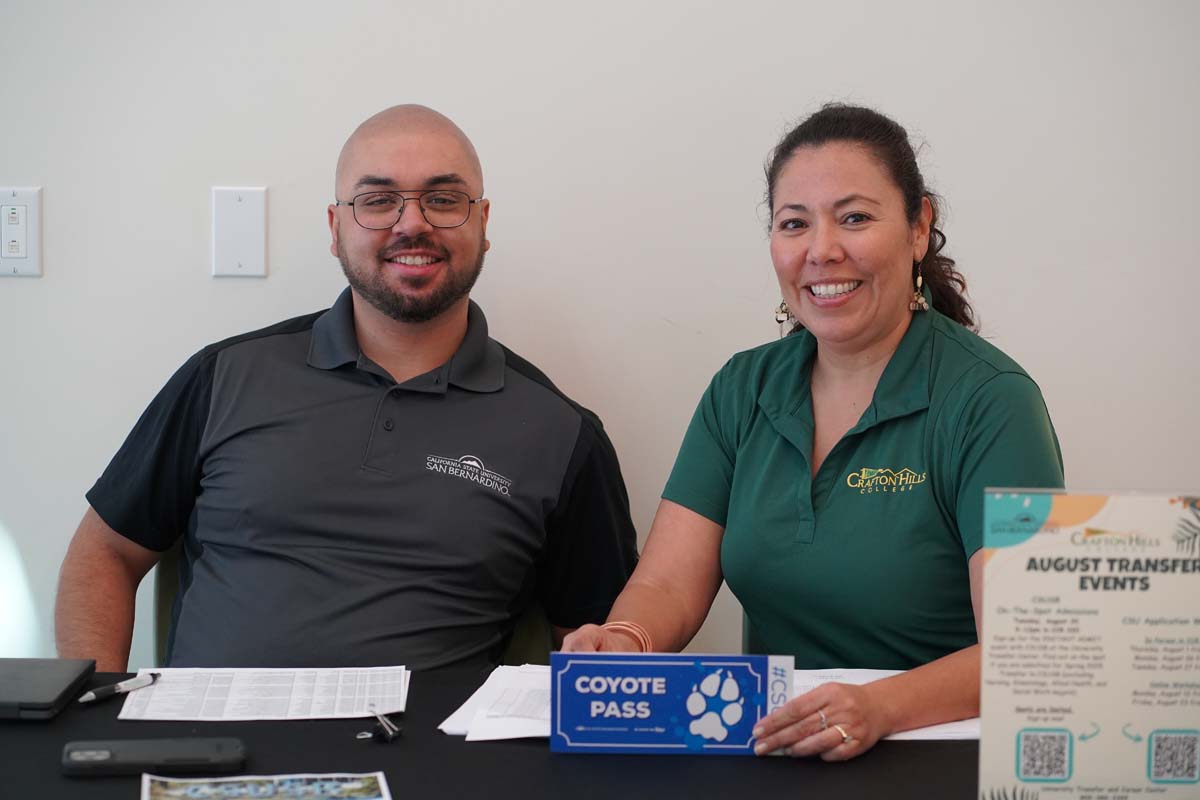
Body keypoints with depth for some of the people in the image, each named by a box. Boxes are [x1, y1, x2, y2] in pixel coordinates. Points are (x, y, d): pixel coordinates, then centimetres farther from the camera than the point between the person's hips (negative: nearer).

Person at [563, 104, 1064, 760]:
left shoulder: (989, 401, -10)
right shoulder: (742, 391, 7)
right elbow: (667, 585, 0)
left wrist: (882, 708, -36)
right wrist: (622, 642, -23)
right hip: (765, 754, 3)